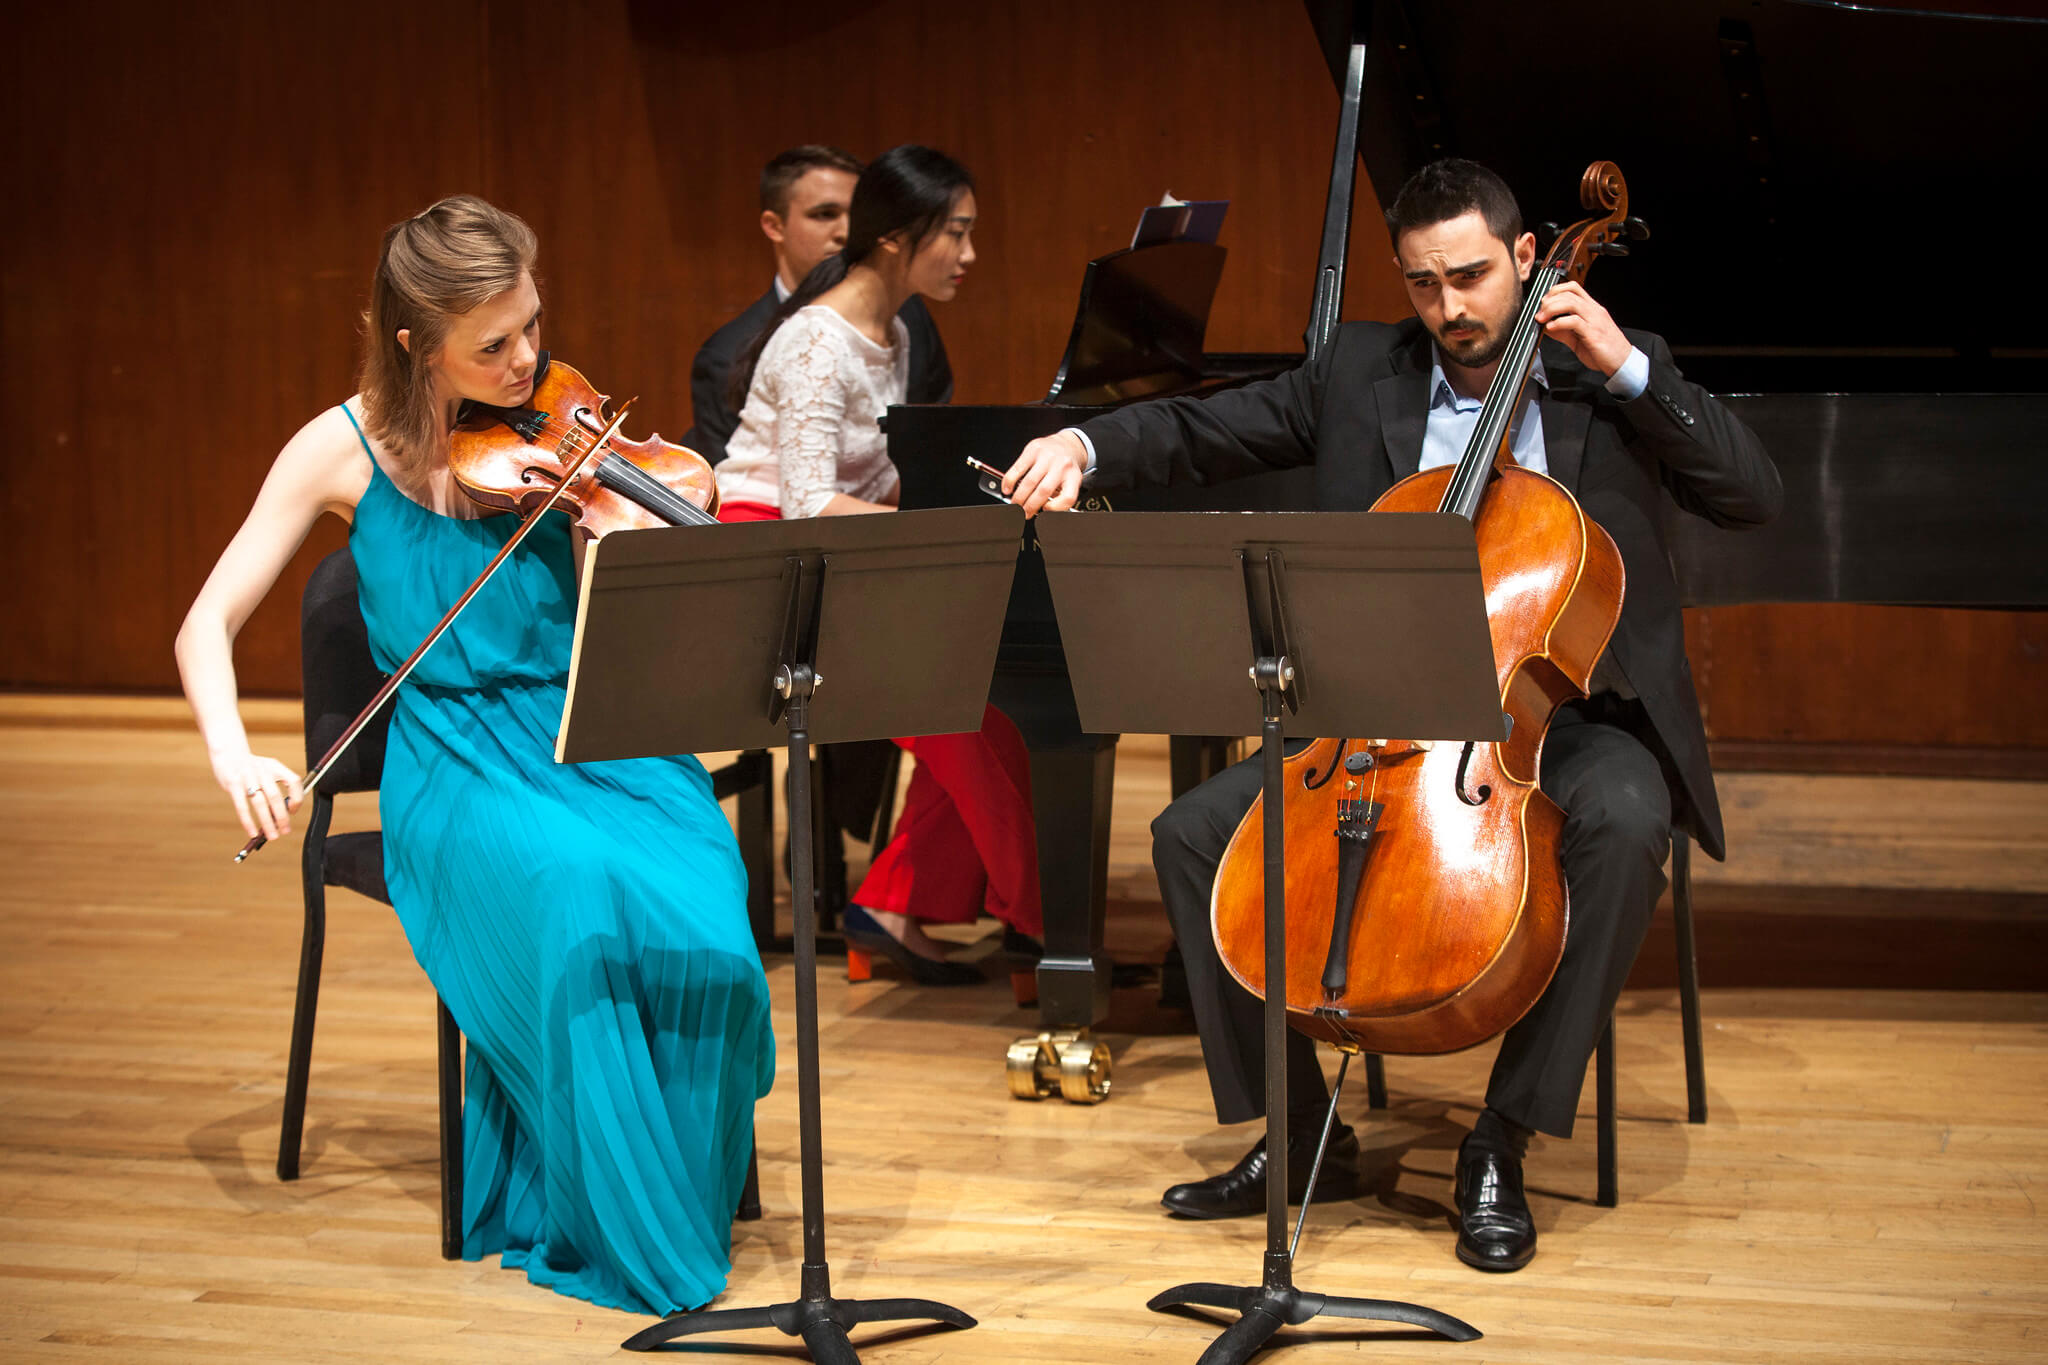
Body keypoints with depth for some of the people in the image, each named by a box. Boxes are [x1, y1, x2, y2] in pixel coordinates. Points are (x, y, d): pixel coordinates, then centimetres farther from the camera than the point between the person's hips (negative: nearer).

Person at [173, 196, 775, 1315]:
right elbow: (209, 623, 1)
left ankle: (686, 1199, -7)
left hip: (598, 743, 2)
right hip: (462, 766, -2)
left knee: (694, 911, -30)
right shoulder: (347, 448, 0)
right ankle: (611, 1232, -17)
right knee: (578, 895, -34)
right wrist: (231, 752, -17)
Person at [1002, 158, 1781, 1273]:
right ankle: (1301, 1132, -2)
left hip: (1558, 718, -3)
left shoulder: (1613, 381, 2)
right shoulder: (1359, 374, 9)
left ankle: (1501, 1146, -24)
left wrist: (1628, 369, -15)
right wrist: (1085, 445, -11)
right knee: (1192, 834, -13)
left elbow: (1756, 498, -8)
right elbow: (1202, 430, 9)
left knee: (1624, 821, -36)